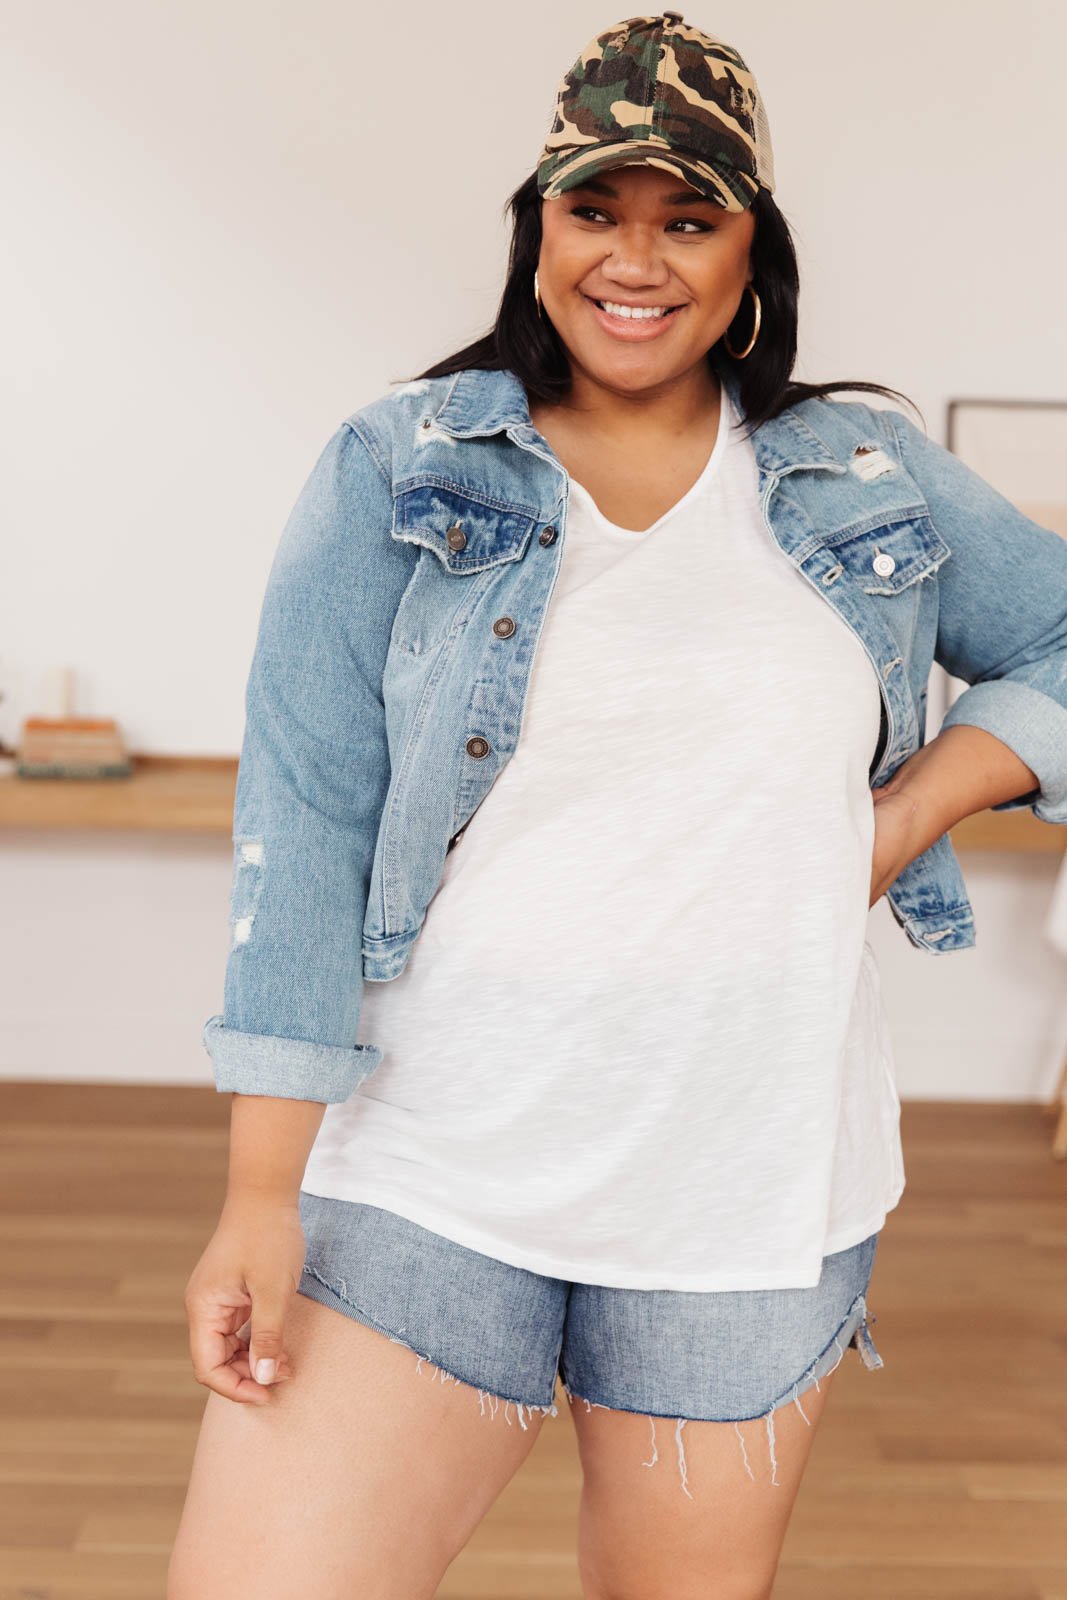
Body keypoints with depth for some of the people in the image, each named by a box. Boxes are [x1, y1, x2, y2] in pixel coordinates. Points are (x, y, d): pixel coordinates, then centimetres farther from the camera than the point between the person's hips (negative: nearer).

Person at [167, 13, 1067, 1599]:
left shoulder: (876, 483, 6)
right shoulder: (394, 473, -1)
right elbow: (303, 822, -6)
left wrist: (906, 818, -1)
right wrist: (260, 1193, -11)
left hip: (754, 1189, 2)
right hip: (421, 1170, -1)